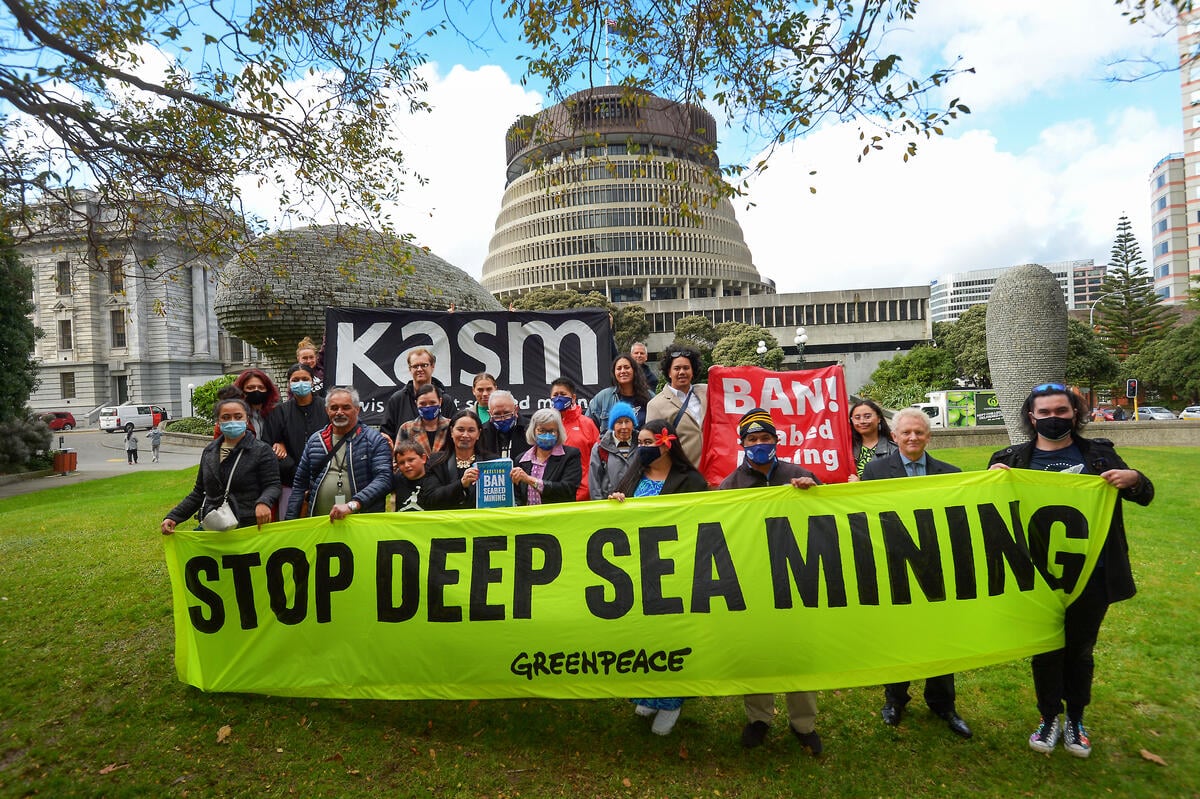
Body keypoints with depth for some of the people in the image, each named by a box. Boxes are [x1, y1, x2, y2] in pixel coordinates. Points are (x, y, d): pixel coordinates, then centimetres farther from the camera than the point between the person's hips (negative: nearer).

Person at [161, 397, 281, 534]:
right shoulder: (209, 451, 12)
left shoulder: (262, 451, -5)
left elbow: (272, 485, -10)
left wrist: (263, 502, -32)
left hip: (248, 527, -5)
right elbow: (199, 492, 17)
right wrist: (173, 517, 8)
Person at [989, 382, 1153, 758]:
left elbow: (1144, 495, 8)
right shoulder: (1015, 460, -3)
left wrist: (1133, 478, -16)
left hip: (1091, 576, 1)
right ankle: (1049, 719, 31)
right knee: (1045, 650, 12)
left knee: (1080, 650, 16)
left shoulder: (1098, 454, 1)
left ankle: (1075, 720, 35)